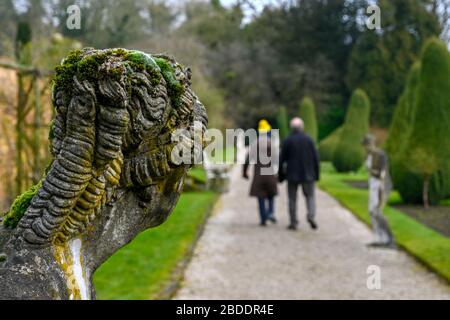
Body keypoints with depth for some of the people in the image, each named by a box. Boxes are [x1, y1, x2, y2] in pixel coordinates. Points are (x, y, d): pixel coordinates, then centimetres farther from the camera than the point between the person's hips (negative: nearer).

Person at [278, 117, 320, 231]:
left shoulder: (287, 141, -5)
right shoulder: (309, 139, -2)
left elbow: (282, 159, -4)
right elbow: (315, 157, -2)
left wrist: (281, 175, 5)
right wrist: (317, 174, 6)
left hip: (292, 175, -1)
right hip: (307, 174, 1)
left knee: (292, 199, 9)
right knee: (310, 196, 11)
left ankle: (293, 222, 7)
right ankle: (311, 215, -12)